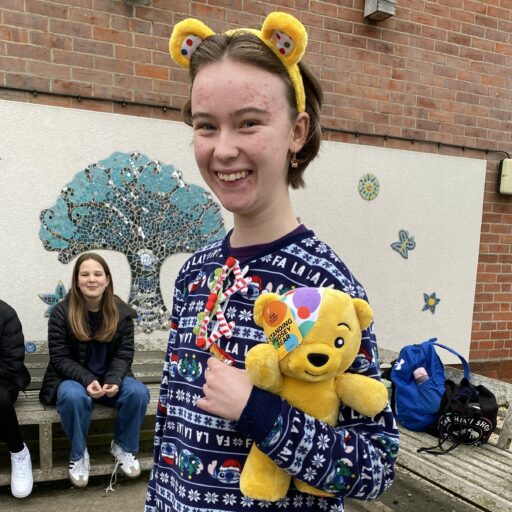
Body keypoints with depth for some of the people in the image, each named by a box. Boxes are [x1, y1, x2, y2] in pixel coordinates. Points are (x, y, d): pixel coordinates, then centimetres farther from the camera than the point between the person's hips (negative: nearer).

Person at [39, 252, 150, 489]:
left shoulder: (121, 311, -4)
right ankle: (78, 454, -9)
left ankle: (123, 446, 1)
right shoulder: (61, 312, -10)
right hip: (72, 378, -2)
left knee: (138, 392, -27)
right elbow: (60, 358, -11)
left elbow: (124, 354, -4)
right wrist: (87, 380, -27)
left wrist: (113, 380, -24)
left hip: (111, 377, 2)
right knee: (74, 396, -37)